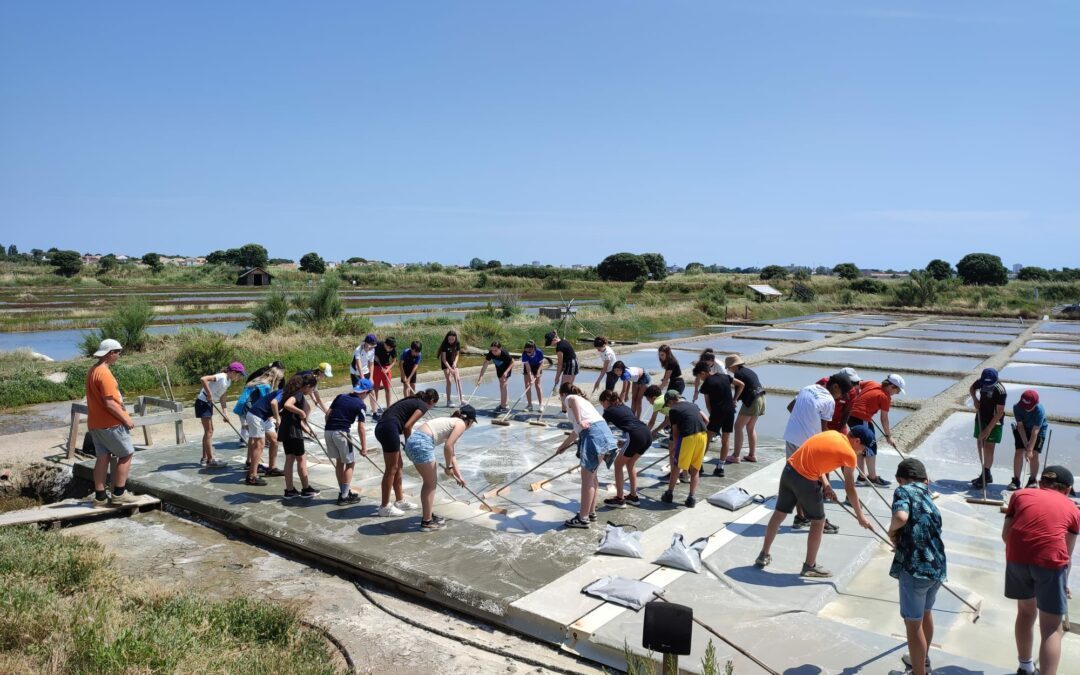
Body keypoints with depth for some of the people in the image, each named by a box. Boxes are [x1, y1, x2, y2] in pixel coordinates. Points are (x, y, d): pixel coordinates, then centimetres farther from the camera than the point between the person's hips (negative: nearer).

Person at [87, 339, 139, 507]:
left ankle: (100, 496, 15)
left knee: (102, 458, 12)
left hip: (95, 423, 9)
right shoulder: (104, 373, -20)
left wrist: (122, 415, 18)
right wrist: (126, 419, -14)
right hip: (110, 424, -9)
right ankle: (119, 494, 4)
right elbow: (109, 403, -23)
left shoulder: (93, 371, 12)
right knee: (126, 455, 2)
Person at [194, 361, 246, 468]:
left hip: (209, 403, 10)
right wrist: (209, 394, -29)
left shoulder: (228, 380, 7)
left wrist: (224, 413, 8)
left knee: (209, 431, 15)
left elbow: (222, 396, 12)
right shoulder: (221, 377, -21)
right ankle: (210, 460, 1)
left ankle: (204, 458, 23)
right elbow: (203, 379, -34)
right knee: (209, 432, -5)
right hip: (203, 402, -10)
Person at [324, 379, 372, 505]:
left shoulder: (340, 396, 14)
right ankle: (344, 497, 7)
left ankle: (343, 492, 28)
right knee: (350, 463, 8)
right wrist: (364, 447, -3)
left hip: (328, 431, 6)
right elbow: (360, 428, -6)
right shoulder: (360, 405, -1)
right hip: (341, 433, -6)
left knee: (339, 461, 19)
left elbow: (328, 415, 12)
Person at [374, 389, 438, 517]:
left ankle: (400, 501, 27)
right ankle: (384, 507, 6)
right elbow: (407, 426, -10)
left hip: (381, 427, 9)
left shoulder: (413, 401, 25)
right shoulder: (423, 406, -1)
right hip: (389, 428, -9)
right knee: (391, 468, -1)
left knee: (398, 466, 17)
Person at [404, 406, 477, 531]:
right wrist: (449, 467, 4)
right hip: (422, 443, -9)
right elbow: (447, 446, -11)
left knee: (429, 481, 22)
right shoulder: (461, 424, 2)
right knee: (431, 483, 5)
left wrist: (458, 475, 36)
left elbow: (451, 453, 33)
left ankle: (428, 515, 32)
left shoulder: (451, 422, 28)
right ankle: (427, 522, 13)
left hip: (412, 441, 9)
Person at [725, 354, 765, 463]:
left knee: (738, 426, -4)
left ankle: (736, 456, -7)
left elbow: (739, 391, -11)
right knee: (751, 427, 19)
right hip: (760, 398, 10)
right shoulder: (749, 371, 17)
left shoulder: (738, 374, -10)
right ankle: (752, 454, 22)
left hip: (751, 401, -9)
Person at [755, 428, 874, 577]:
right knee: (818, 521, 12)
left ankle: (763, 555, 31)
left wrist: (825, 484, 8)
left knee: (779, 513, 19)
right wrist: (860, 516, 11)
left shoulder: (833, 434, 14)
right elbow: (850, 489, 1)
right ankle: (810, 566, 21)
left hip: (789, 470, 7)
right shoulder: (849, 454, -6)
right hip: (806, 480, -7)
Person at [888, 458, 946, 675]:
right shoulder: (929, 498, 17)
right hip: (937, 567, 9)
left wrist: (892, 531, -8)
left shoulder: (903, 490, -6)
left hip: (914, 567, -9)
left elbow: (901, 517, -26)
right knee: (925, 614, 29)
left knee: (913, 624, 5)